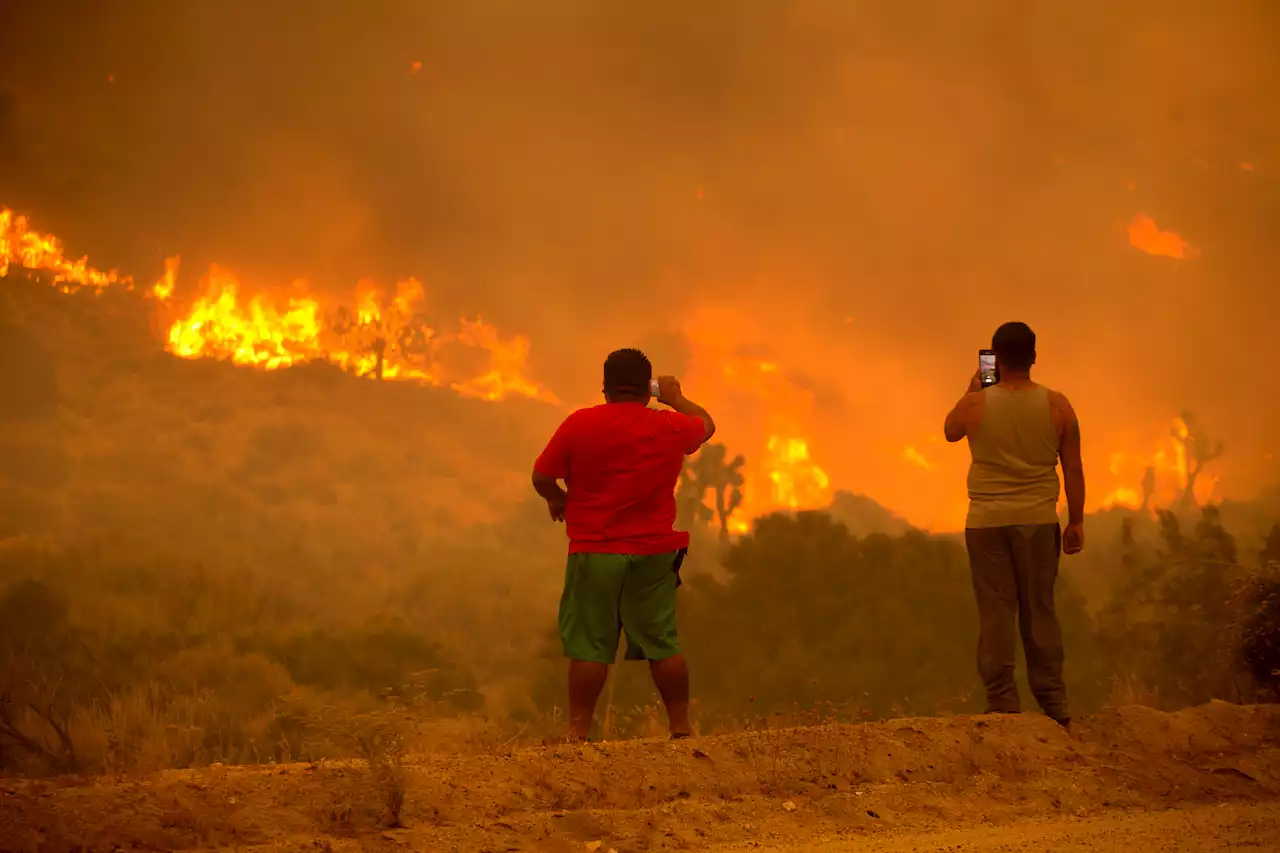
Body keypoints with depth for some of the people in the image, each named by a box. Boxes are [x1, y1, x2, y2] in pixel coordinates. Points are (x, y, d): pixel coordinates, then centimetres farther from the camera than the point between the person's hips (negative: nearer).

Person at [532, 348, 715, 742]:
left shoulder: (580, 424, -6)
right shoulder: (671, 427, 3)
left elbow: (541, 477, 0)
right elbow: (706, 425, 25)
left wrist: (559, 499, 20)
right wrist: (675, 397, 40)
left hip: (594, 551, -2)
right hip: (654, 553, 3)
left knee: (589, 646, -1)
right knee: (663, 643, 8)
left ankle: (579, 732, -2)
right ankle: (681, 727, 11)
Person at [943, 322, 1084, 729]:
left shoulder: (975, 404, -6)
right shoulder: (1057, 405, -2)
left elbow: (950, 432, 16)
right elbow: (1073, 469, 1)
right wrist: (1076, 522, 9)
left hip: (986, 522, -1)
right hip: (1038, 520, 2)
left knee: (995, 612, 2)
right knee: (1040, 612, 8)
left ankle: (1002, 703, 1)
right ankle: (1054, 707, 10)